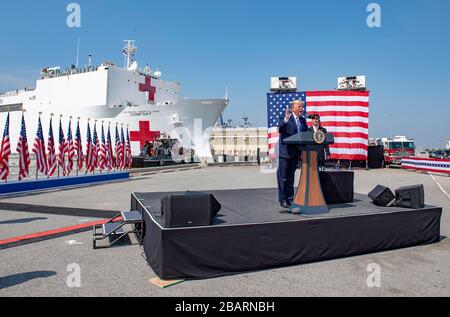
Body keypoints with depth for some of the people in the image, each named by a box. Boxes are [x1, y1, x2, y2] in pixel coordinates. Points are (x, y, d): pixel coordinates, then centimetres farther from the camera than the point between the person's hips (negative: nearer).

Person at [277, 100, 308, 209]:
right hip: (285, 151, -6)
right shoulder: (286, 117, -7)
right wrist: (285, 120, -36)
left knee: (291, 176, 16)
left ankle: (290, 198, 24)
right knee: (283, 176, 0)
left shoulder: (302, 120, 13)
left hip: (296, 152, 7)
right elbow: (280, 130, -21)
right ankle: (283, 199, 8)